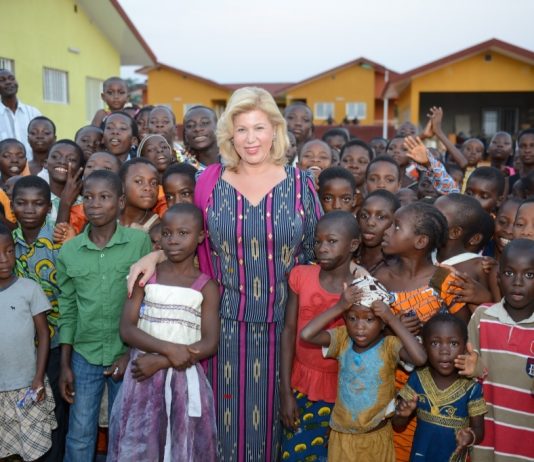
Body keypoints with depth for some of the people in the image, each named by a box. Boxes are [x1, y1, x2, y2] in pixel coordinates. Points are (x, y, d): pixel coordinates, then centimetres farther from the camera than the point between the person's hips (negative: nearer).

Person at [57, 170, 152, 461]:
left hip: (127, 354, -2)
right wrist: (64, 365, 5)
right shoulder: (68, 251, -1)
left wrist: (131, 353, -8)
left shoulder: (140, 242, -9)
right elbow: (68, 310, 5)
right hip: (83, 356, 2)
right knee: (79, 437, 11)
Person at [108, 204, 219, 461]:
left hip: (185, 380, 0)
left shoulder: (206, 286, 0)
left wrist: (159, 361, -15)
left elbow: (209, 344, -7)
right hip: (143, 378, 0)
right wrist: (168, 349, -19)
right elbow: (127, 329, -5)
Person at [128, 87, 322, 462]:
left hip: (283, 319, 0)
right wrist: (154, 256, -8)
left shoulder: (299, 183, 0)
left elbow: (319, 250, 4)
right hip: (227, 318, 0)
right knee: (229, 407, 12)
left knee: (273, 405, 14)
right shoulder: (211, 181, -1)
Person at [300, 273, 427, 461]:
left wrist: (393, 320, -31)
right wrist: (338, 307, -27)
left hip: (376, 436, -1)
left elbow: (420, 358, -35)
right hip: (342, 435, 2)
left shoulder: (389, 345, -16)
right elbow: (306, 334, -25)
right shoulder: (342, 339, -10)